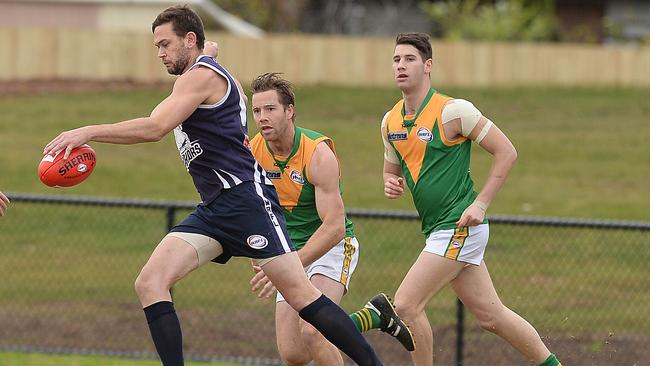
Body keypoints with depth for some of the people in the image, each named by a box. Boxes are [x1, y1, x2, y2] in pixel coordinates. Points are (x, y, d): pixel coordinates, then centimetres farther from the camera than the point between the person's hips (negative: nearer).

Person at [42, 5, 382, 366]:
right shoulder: (206, 76, 22)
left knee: (301, 295, -12)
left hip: (246, 197, -10)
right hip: (213, 209, 10)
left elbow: (155, 127, -20)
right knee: (149, 283, -7)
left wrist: (88, 132, -20)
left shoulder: (201, 75, -9)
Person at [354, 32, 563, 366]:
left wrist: (481, 203, -15)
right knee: (491, 316, 11)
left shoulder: (453, 111, -13)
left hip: (459, 227, -8)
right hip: (438, 229, 8)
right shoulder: (390, 122, 9)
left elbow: (506, 151, -10)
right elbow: (392, 169, 24)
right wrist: (392, 184, -1)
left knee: (406, 304, -13)